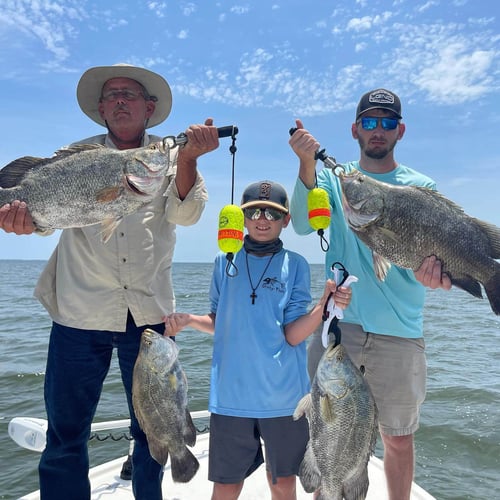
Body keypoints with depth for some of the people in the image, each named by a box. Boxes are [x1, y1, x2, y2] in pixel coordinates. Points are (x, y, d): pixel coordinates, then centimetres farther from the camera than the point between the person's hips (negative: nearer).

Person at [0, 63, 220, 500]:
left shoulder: (168, 155, 4)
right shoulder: (79, 155, 6)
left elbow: (185, 214, -11)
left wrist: (187, 159, -29)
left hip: (149, 314, 0)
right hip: (80, 313, 0)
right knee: (65, 433, 9)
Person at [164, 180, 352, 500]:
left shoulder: (295, 265, -3)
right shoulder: (225, 263, 3)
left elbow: (293, 335, -10)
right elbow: (220, 323, 11)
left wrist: (325, 304, -26)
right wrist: (189, 320, -7)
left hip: (284, 397, -1)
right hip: (231, 396, 1)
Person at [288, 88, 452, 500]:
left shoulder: (421, 187, 6)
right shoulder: (334, 177, 6)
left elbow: (432, 249, -3)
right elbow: (302, 224, -11)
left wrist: (434, 268, -27)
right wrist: (307, 161, -24)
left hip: (399, 332, 0)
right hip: (337, 323, 0)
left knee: (399, 438, 14)